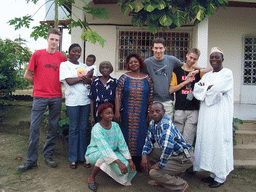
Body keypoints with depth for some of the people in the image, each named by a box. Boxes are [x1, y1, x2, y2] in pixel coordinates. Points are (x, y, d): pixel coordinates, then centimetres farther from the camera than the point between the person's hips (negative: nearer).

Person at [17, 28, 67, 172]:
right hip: (40, 97, -2)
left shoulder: (62, 57, 7)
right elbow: (27, 75, 5)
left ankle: (48, 155, 22)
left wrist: (55, 85, 4)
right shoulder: (37, 54, 1)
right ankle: (31, 160, 9)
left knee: (53, 127, 7)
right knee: (34, 127, -1)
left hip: (56, 97, 2)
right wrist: (41, 84, 4)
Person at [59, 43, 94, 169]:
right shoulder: (64, 65, 3)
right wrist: (85, 77, -2)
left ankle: (83, 156, 17)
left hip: (85, 100, 4)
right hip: (72, 101, -4)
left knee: (85, 128, 6)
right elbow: (69, 81, -10)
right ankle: (73, 158, 13)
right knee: (74, 129, 1)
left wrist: (80, 79, -13)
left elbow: (91, 81, 7)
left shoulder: (84, 66, 17)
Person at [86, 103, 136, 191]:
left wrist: (130, 160, -17)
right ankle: (91, 178, -14)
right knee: (104, 155, -39)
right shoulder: (96, 129, -24)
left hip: (111, 153, 5)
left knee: (126, 165, -20)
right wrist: (119, 162, -44)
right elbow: (105, 147, -35)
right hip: (94, 153, -5)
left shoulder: (115, 125, -5)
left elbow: (122, 144, -8)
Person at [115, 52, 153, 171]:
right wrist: (117, 111, -7)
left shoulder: (147, 79, 7)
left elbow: (150, 98, 7)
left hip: (142, 115, 1)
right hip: (127, 114, -1)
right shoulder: (124, 78, 3)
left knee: (140, 135, 3)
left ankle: (137, 163, 17)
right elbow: (118, 96, 0)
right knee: (127, 134, 3)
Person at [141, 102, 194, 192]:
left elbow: (168, 147, -40)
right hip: (172, 154, 9)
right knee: (148, 152, 6)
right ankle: (161, 180, 19)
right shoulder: (152, 123, 2)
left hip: (184, 158, -9)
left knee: (154, 172, -18)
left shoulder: (166, 124, -27)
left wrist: (160, 165, -29)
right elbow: (149, 140, 13)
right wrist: (144, 155, -3)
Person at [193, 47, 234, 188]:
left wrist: (205, 88, 1)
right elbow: (197, 90, 4)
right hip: (207, 114, 6)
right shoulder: (207, 75, 18)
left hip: (220, 114, -6)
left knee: (219, 142, -4)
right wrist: (210, 89, -10)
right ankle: (213, 173, 19)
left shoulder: (227, 73, 0)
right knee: (207, 141, 6)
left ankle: (220, 177, 7)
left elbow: (217, 89, -15)